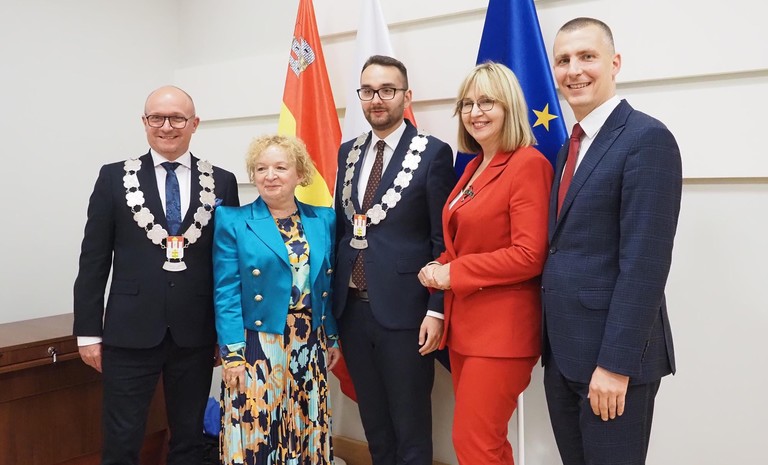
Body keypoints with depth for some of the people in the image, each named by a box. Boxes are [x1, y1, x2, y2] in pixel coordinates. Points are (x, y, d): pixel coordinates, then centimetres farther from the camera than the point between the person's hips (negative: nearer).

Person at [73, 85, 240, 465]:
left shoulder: (221, 182, 4)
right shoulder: (114, 177, 2)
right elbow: (94, 259, 2)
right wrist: (88, 331, -1)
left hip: (196, 333, 1)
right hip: (131, 331, -1)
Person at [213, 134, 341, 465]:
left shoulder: (324, 220, 6)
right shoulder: (233, 221, -4)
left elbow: (328, 286, 11)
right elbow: (226, 294, -8)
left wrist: (333, 338, 10)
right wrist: (232, 353, -12)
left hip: (310, 345, 4)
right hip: (257, 345, -3)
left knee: (308, 431, 11)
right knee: (255, 432, 3)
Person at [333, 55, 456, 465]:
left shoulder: (433, 153, -6)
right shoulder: (348, 152, 11)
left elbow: (443, 239, -8)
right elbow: (341, 227, 13)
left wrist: (436, 309, -13)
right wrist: (331, 296, 11)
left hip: (404, 309, -5)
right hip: (351, 307, 6)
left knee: (410, 427, 9)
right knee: (373, 423, 19)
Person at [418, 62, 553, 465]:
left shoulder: (528, 163, -13)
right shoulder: (474, 166, 14)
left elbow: (529, 256, -19)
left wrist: (452, 273, -15)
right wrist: (440, 268, -2)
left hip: (503, 328, -8)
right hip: (465, 323, 8)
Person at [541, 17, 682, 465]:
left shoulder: (647, 138, -13)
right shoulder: (571, 147, 14)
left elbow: (644, 263, -19)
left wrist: (615, 363, -20)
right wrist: (553, 344, 11)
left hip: (612, 354, -8)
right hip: (562, 351, 8)